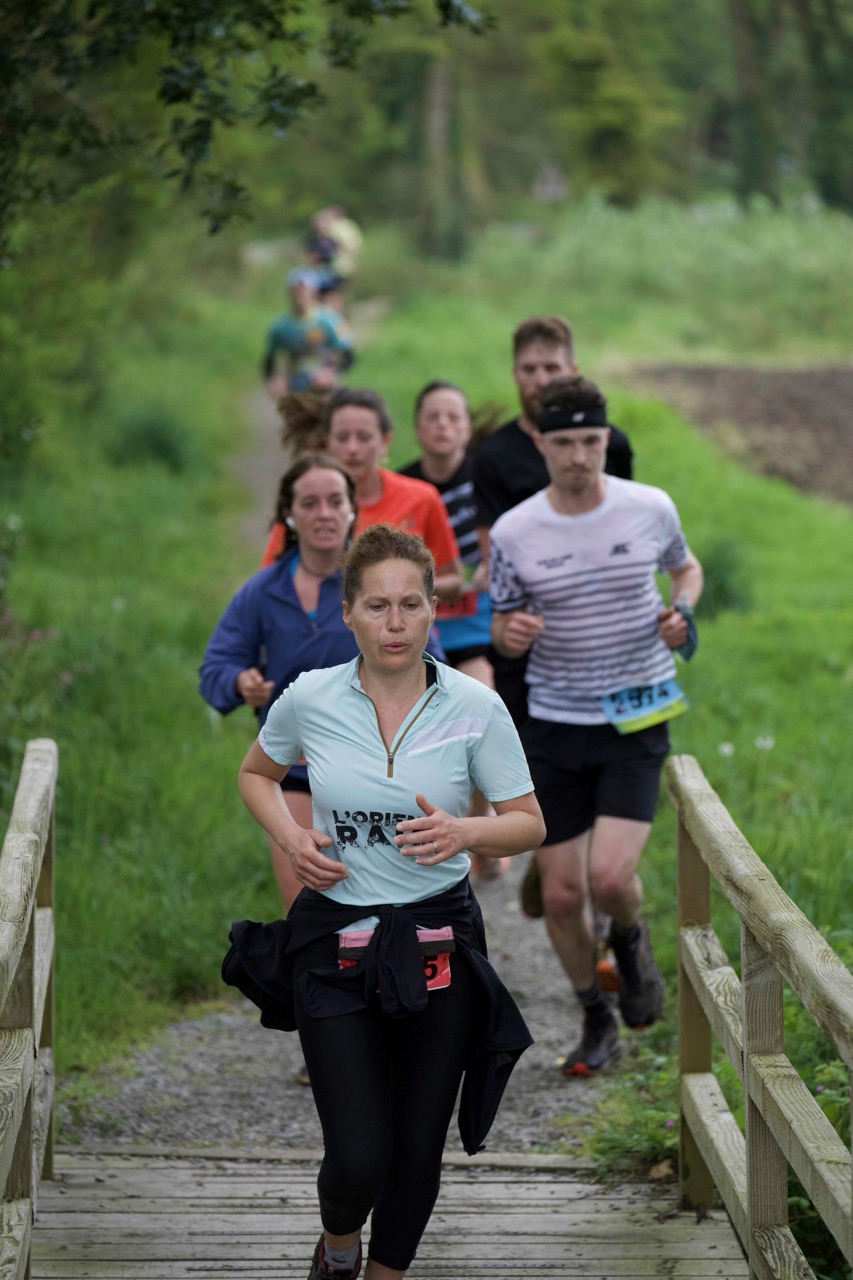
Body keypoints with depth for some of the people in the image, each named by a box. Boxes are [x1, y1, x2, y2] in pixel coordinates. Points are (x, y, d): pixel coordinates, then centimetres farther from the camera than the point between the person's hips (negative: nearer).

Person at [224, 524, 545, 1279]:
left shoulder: (475, 707, -6)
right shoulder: (310, 700, -4)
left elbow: (529, 824, 2)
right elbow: (257, 773, 16)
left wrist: (465, 833, -19)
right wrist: (289, 836, -3)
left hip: (437, 946, 1)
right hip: (334, 944, -1)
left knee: (417, 1147, 7)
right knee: (359, 1158, -6)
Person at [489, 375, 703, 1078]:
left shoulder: (651, 508, -4)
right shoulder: (514, 532, -4)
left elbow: (686, 566, 17)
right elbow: (506, 627, 8)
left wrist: (682, 608, -5)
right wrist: (511, 632, -17)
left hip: (637, 724, -1)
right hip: (554, 728, 1)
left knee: (610, 877, -18)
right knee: (561, 893, 3)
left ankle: (631, 938, 19)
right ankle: (597, 1020, 26)